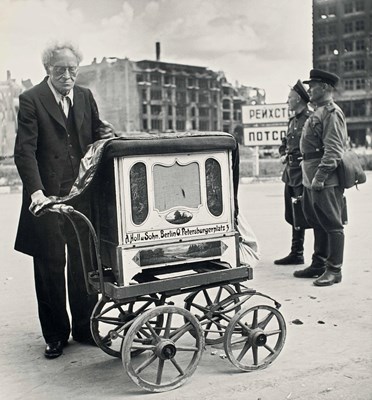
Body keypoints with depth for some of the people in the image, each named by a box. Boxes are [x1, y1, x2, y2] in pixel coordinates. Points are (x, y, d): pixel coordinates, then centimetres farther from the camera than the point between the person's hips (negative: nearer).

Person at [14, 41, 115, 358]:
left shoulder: (85, 97, 10)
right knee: (50, 268, 6)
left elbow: (95, 135, 18)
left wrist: (105, 132, -7)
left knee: (84, 265, 12)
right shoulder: (31, 100, -6)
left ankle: (85, 329, 27)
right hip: (47, 197, -4)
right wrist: (36, 191, -26)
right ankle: (56, 335, 21)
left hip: (83, 195, 4)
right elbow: (25, 150, -13)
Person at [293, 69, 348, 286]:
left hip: (326, 180, -10)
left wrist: (320, 176, -23)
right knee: (317, 223, 16)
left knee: (332, 224, -2)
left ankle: (334, 270, 5)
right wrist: (311, 177, 18)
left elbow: (333, 150, -20)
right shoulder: (318, 113, 18)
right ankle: (319, 264, 27)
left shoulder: (332, 113, -12)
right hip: (312, 178, 10)